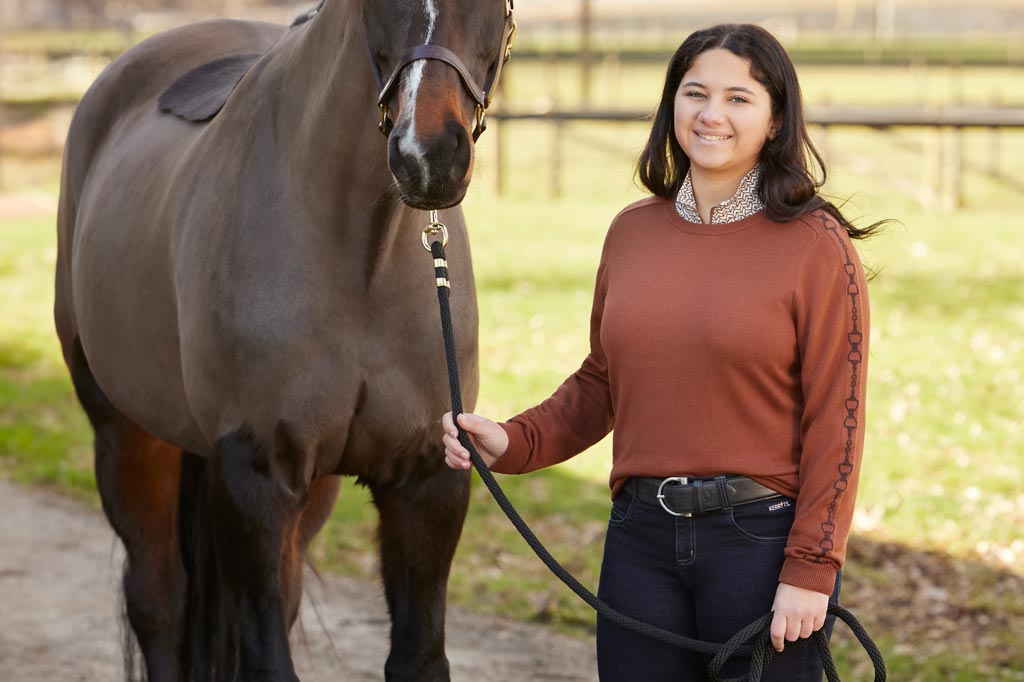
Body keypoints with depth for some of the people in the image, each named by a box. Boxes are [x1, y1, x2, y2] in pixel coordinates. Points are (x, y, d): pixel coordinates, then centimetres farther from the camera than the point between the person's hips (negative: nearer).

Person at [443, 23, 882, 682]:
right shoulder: (632, 232, 7)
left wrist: (810, 571, -13)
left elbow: (835, 423, -9)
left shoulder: (815, 245, -8)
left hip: (761, 538, -4)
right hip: (641, 537, 4)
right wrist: (513, 442, -1)